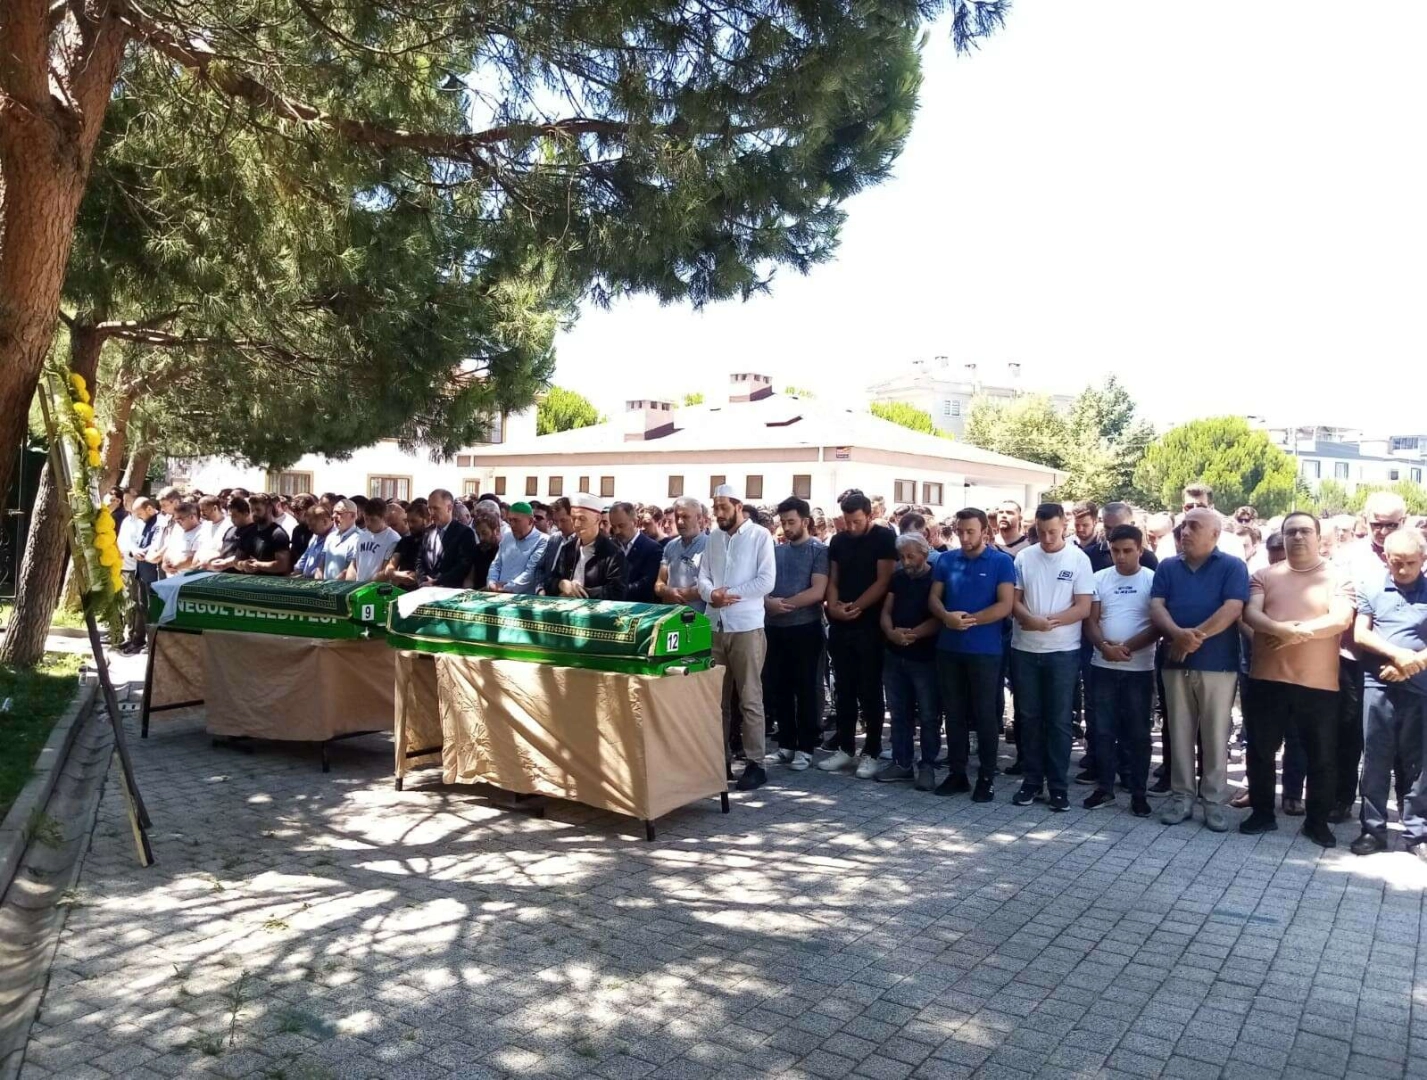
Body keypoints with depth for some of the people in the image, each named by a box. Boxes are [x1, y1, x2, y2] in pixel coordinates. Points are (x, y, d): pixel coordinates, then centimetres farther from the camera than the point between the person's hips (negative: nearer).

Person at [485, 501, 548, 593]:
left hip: (525, 596, -5)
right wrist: (491, 583, 1)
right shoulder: (506, 538, 18)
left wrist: (508, 588, -19)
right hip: (500, 594, 5)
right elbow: (496, 565, 19)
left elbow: (531, 572, -14)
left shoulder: (541, 541, -4)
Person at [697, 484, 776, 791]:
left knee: (750, 699, -1)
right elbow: (703, 576, 8)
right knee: (717, 697, 12)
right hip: (715, 626, 6)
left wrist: (730, 594, -14)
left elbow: (766, 581, -12)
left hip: (746, 627, -5)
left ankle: (755, 763, 5)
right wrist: (711, 593, -13)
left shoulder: (760, 536, -4)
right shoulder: (714, 538, 13)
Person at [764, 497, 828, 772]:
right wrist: (769, 603, -13)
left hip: (805, 628, -5)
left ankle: (805, 747, 10)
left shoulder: (819, 550, -4)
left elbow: (818, 592, -14)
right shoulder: (776, 550, 11)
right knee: (779, 688, 10)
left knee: (805, 689, 3)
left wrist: (784, 604, -14)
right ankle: (786, 743, 21)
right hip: (774, 628, 5)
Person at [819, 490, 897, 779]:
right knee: (843, 689, 9)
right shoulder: (838, 541, 10)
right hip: (840, 625, 5)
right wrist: (834, 606, -9)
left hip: (870, 625, -5)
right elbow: (832, 580, 9)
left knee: (869, 690, 1)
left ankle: (871, 752, 9)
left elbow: (884, 580, -11)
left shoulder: (884, 538, -5)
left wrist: (857, 606, -16)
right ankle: (845, 747, 18)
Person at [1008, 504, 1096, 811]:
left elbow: (1083, 608, -8)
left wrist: (1048, 621, -20)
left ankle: (1059, 786, 12)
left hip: (1063, 651, -2)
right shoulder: (1024, 558, 2)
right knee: (1029, 717, 9)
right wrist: (1030, 619, -19)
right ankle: (1032, 780, 19)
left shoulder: (1079, 559, -4)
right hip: (1025, 650, 2)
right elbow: (1014, 601, 2)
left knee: (1059, 720, 3)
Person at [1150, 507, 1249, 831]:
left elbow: (1232, 609, -13)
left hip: (1218, 664, -3)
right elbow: (1156, 607, -1)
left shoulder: (1233, 566, 0)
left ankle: (1214, 800, 13)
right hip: (1176, 662, 3)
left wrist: (1195, 637, -16)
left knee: (1215, 735, 3)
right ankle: (1181, 796, 16)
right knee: (1179, 733, 8)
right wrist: (1178, 634, -21)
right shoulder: (1167, 567, 10)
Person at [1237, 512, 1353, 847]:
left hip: (1319, 682, -1)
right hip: (1268, 678, 2)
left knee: (1322, 756, 7)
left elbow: (1341, 619, -12)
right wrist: (1280, 629, -24)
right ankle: (1262, 812, 24)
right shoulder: (1265, 576, 8)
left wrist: (1297, 633, -21)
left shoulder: (1337, 577, 1)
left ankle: (1317, 821, 22)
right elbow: (1250, 613, -5)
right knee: (1261, 749, 9)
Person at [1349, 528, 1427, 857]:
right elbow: (1360, 634, 2)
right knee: (1375, 760, 4)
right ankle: (1373, 829, 12)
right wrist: (1397, 654, -11)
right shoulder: (1371, 587, 7)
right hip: (1379, 685, 0)